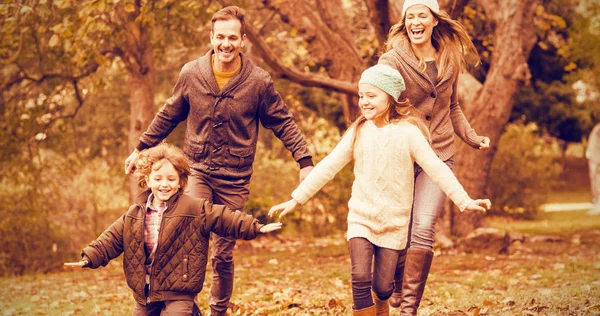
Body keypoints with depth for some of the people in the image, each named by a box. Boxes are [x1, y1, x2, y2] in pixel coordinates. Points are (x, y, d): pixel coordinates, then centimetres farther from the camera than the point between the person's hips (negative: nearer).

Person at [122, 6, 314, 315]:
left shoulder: (259, 81, -8)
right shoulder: (191, 75, -4)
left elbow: (283, 123, 1)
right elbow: (168, 116, 11)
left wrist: (305, 161, -8)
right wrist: (140, 148, 16)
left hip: (235, 181, 0)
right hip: (198, 171, 1)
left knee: (223, 254, 7)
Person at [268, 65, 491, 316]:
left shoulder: (408, 132, -7)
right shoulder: (358, 132, 2)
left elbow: (436, 168, -11)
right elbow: (328, 167, 4)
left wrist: (464, 200, -20)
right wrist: (296, 199, 2)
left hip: (394, 221, -1)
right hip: (361, 217, 2)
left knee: (383, 286, 2)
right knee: (360, 280, -15)